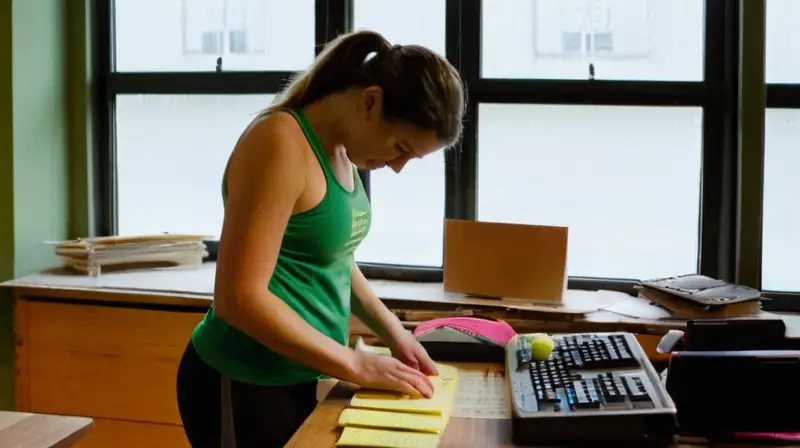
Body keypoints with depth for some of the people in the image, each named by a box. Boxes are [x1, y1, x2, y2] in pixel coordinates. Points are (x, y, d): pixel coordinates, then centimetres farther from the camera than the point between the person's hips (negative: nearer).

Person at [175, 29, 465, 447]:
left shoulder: (340, 150, 5)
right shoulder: (282, 142, -22)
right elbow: (240, 298, -26)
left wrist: (392, 330, 6)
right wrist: (356, 365, -20)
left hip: (298, 375, 8)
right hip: (242, 384, -8)